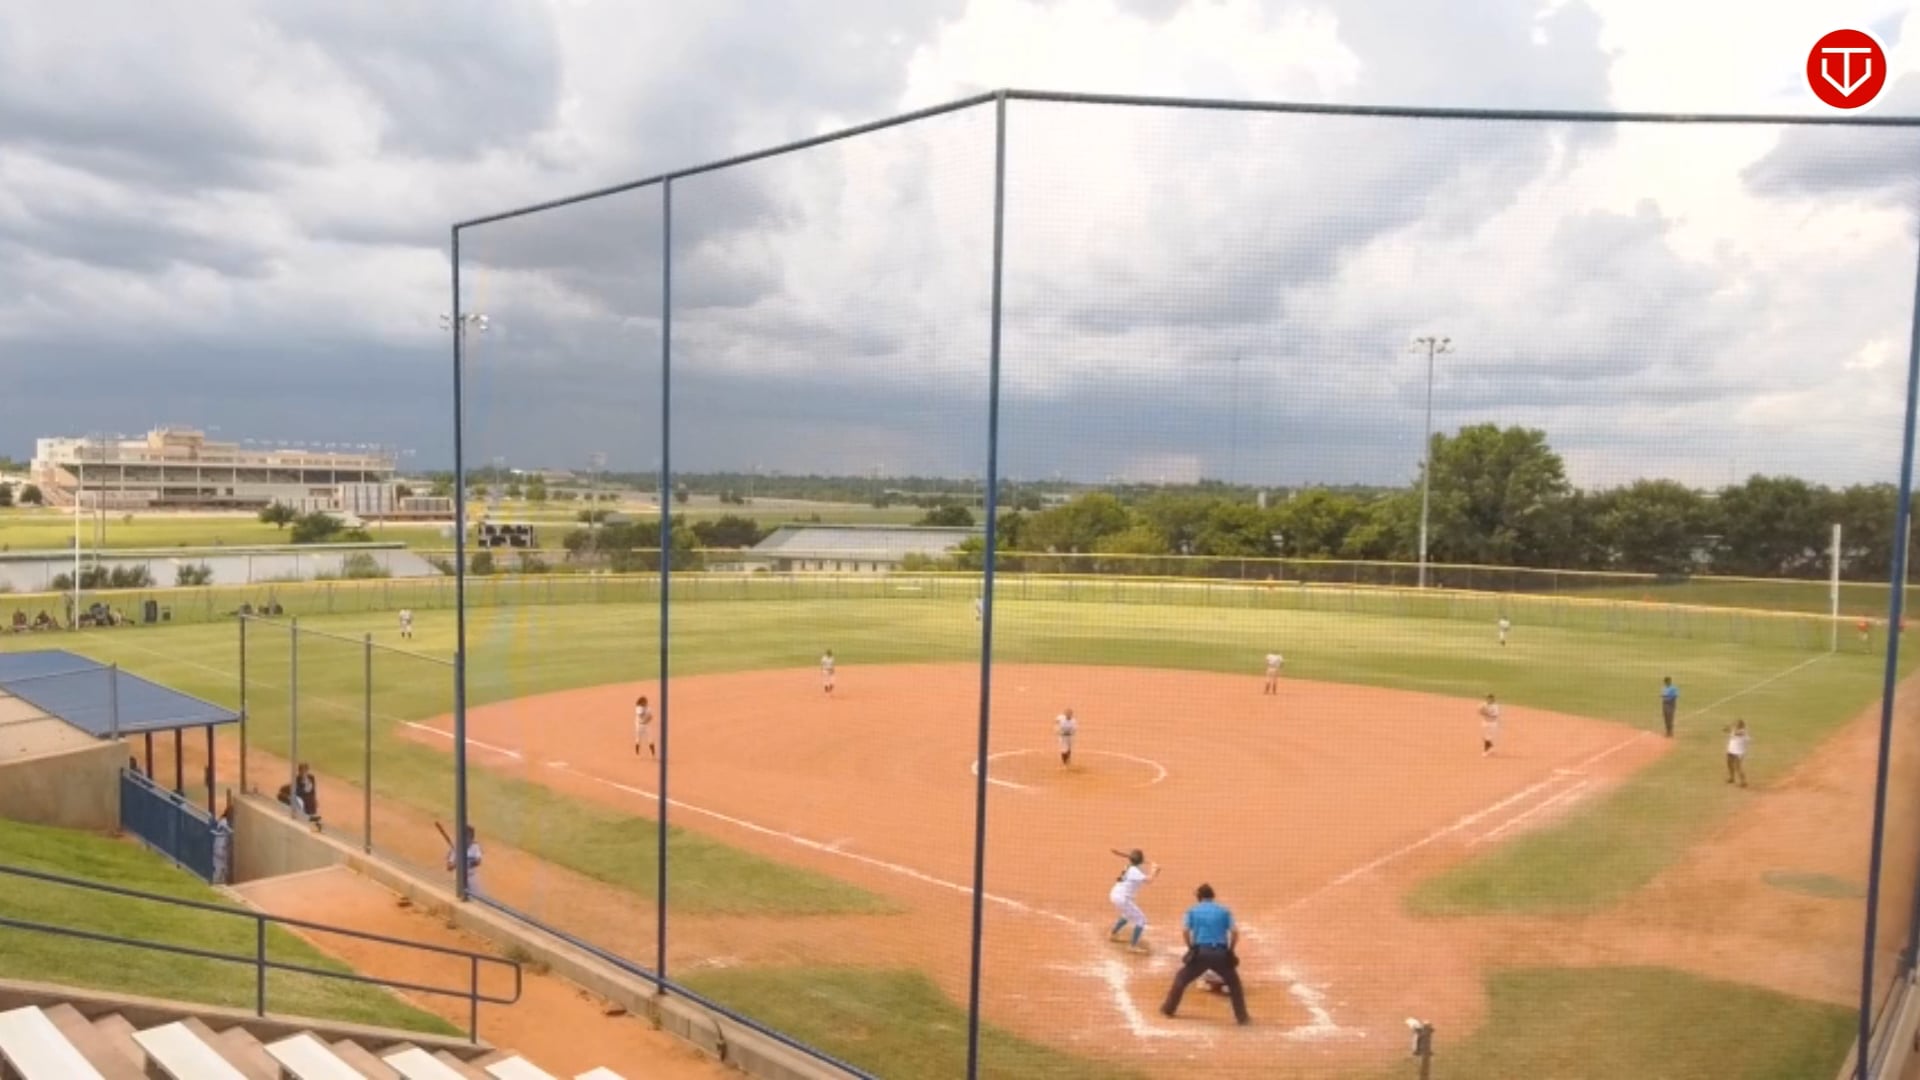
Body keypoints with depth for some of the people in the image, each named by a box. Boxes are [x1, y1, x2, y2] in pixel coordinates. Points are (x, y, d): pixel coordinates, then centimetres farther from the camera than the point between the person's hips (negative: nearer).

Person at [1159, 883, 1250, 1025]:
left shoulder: (1193, 910, 11)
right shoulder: (1224, 911, 13)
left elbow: (1185, 932, -2)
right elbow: (1235, 932, 1)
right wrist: (1230, 951, 12)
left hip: (1200, 952, 0)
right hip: (1221, 953, 0)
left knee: (1181, 979, 18)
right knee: (1234, 983, 20)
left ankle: (1168, 1009, 22)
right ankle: (1242, 1017, 17)